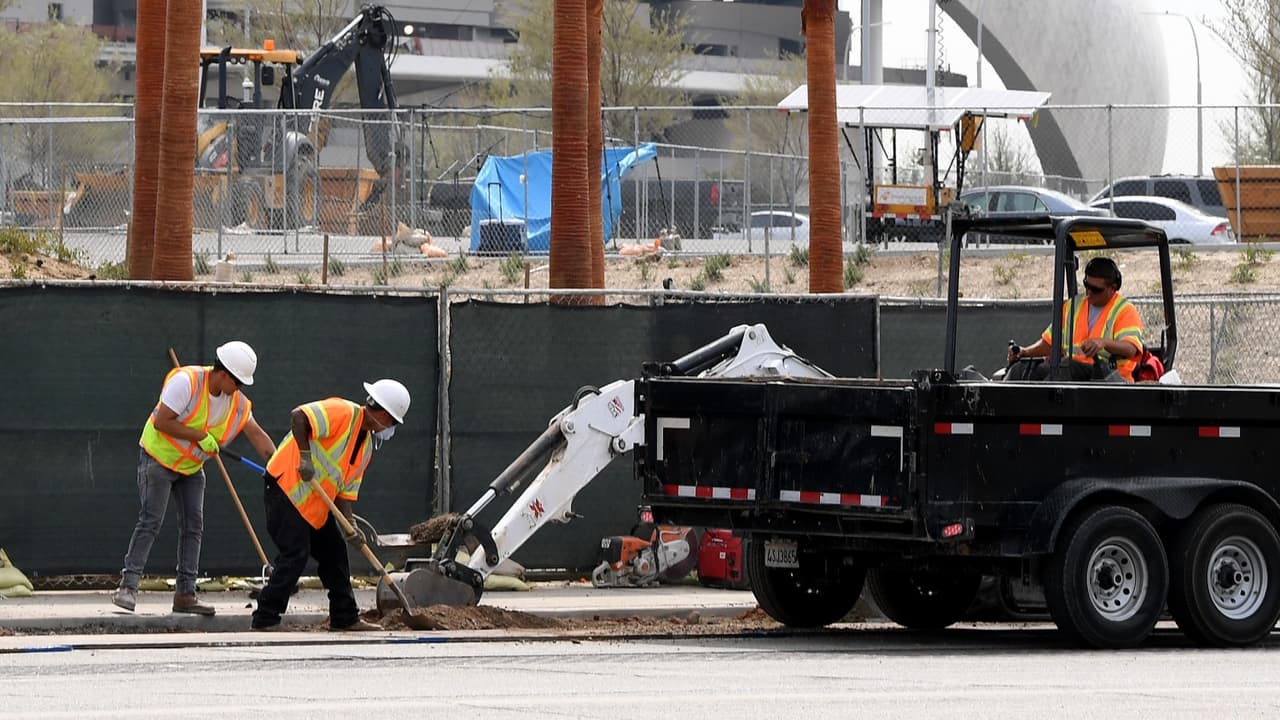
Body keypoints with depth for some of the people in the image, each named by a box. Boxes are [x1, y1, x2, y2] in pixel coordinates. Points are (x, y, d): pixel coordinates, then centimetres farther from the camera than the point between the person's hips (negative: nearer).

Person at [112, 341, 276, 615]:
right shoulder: (186, 381, -24)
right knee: (151, 521, -16)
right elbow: (161, 422, -25)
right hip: (158, 458, -7)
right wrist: (200, 436, -24)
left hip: (192, 467, 7)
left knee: (193, 526, 1)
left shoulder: (237, 401, -4)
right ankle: (128, 586, -16)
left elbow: (257, 435, -3)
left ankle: (185, 593, 5)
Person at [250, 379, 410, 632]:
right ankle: (265, 619, -10)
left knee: (334, 553, 11)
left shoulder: (367, 445, 13)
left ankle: (345, 618, 20)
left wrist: (349, 526, -3)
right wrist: (305, 456, -30)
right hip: (287, 489, -10)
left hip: (316, 505, 10)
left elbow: (346, 490, 11)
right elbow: (299, 416, -28)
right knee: (295, 554, -15)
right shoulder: (343, 412, -15)